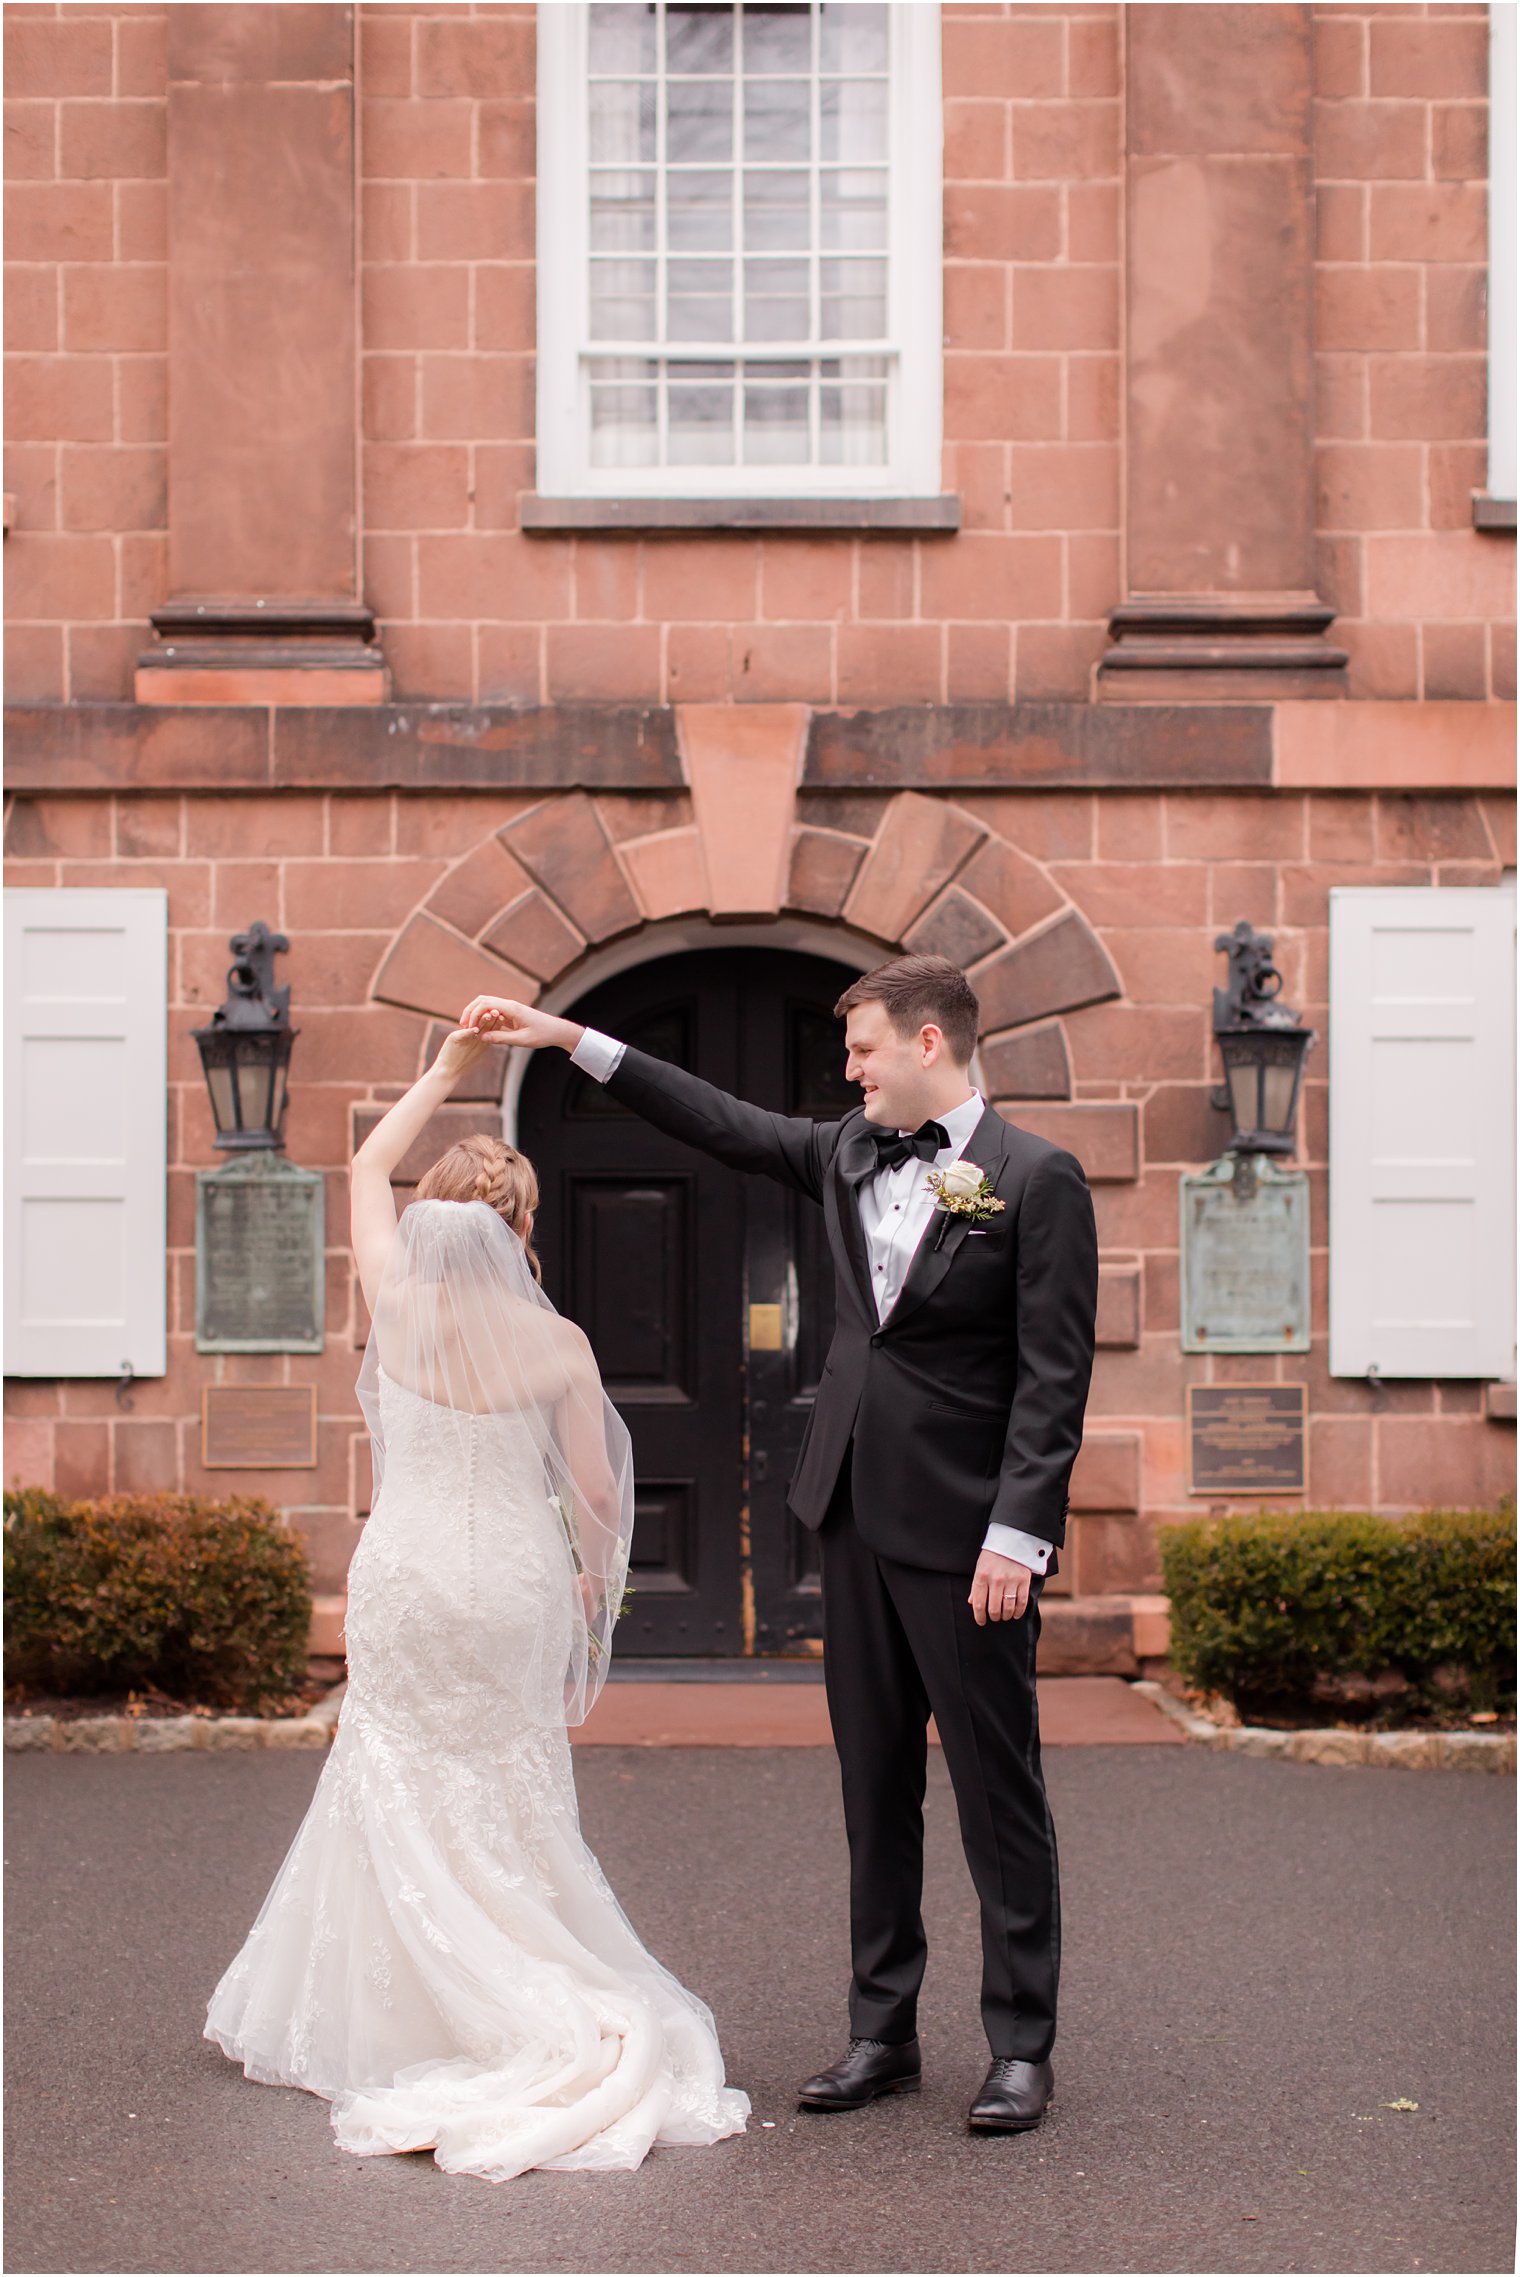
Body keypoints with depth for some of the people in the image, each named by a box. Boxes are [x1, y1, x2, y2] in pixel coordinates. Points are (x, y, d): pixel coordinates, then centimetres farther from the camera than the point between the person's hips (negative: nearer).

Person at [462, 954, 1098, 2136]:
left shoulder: (1037, 1178, -10)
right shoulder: (851, 1152, 10)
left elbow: (1053, 1375, -13)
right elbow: (723, 1122, 18)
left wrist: (1017, 1535, -18)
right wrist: (567, 1037, 16)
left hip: (968, 1536, -7)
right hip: (857, 1517, 7)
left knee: (998, 1791, 2)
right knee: (875, 1786, 12)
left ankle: (1021, 2046, 13)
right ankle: (883, 2034, 22)